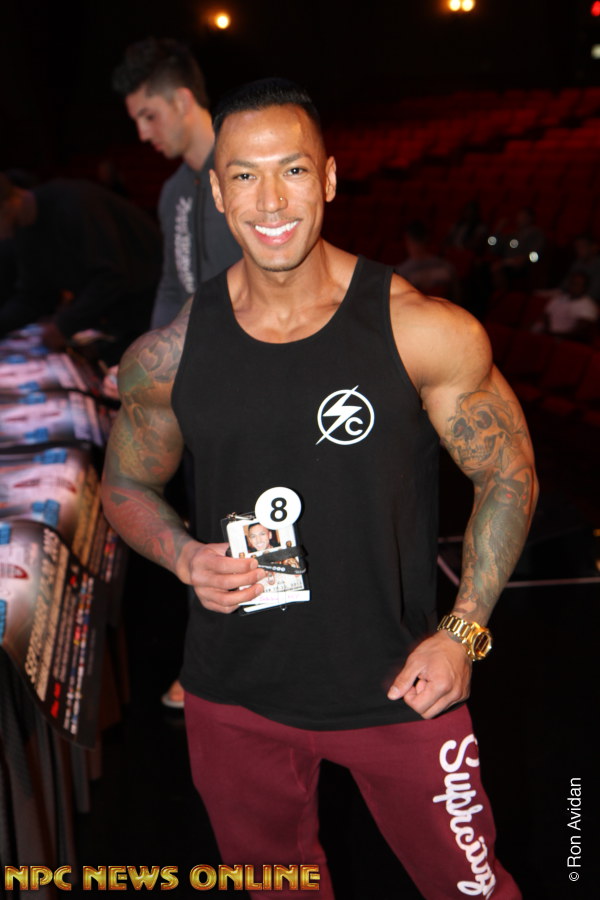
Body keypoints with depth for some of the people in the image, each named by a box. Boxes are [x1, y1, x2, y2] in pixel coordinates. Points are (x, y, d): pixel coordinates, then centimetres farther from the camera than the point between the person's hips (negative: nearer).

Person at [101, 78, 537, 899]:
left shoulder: (421, 331, -15)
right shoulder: (170, 354, -7)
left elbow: (508, 477, -4)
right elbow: (127, 486, 8)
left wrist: (463, 632, -11)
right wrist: (188, 560, -12)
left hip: (398, 690, -2)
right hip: (234, 698, 3)